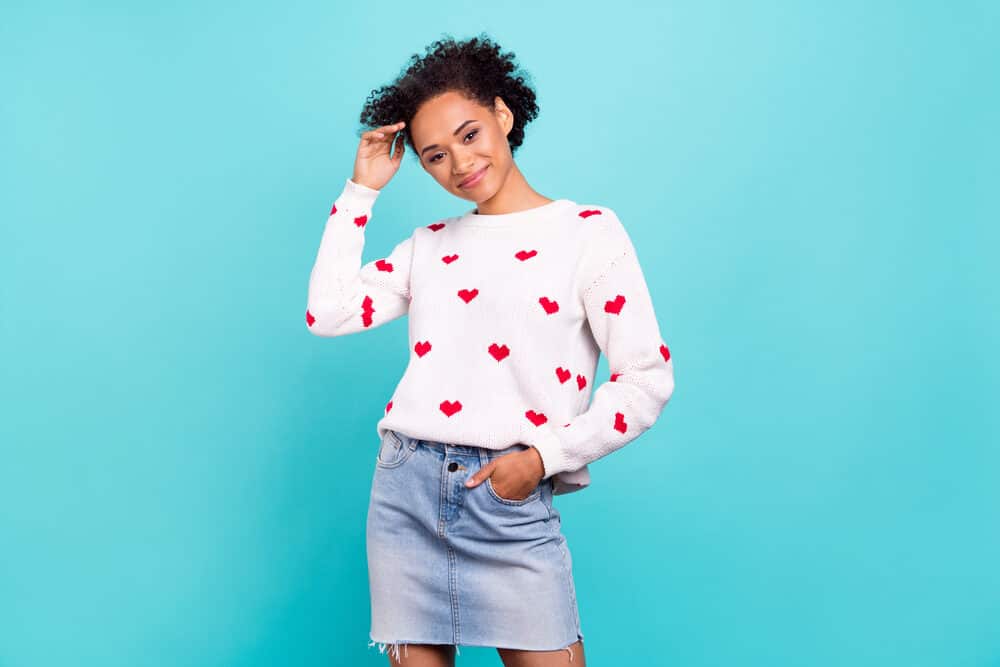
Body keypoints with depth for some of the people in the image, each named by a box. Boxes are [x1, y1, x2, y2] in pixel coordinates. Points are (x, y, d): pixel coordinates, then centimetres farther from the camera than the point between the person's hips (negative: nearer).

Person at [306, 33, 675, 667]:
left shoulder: (589, 230, 1)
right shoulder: (429, 244, 15)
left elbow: (647, 378, -3)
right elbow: (327, 313, 5)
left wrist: (545, 458, -11)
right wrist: (361, 190, 9)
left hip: (510, 499, -3)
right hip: (405, 488, 4)